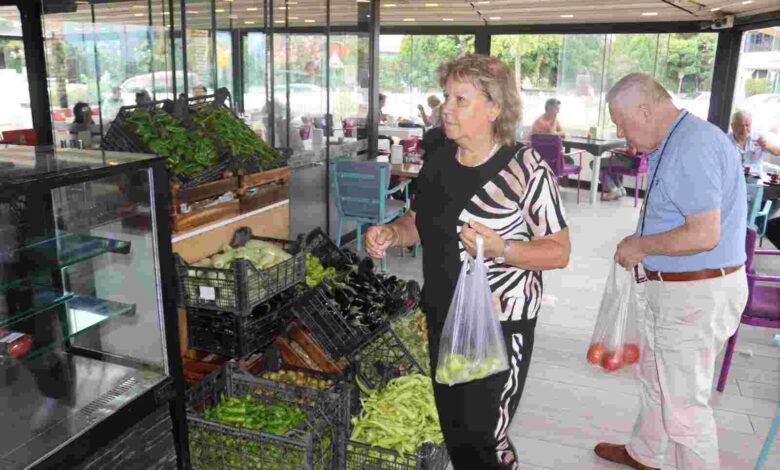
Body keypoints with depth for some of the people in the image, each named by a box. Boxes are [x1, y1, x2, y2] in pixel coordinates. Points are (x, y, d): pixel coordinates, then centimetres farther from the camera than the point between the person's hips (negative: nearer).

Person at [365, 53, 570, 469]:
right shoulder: (437, 162, 4)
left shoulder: (525, 168, -15)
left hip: (499, 326, -6)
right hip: (442, 317, 6)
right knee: (452, 426, 19)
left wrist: (500, 249, -29)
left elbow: (559, 252, -13)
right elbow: (419, 223, 17)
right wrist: (389, 233, -4)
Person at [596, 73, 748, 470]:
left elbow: (704, 235, -28)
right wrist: (642, 243, 4)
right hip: (678, 288, 11)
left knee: (683, 403, 4)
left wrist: (640, 247, -15)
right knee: (655, 378, 26)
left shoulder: (691, 148, -24)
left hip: (696, 295, -11)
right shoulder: (680, 141, 10)